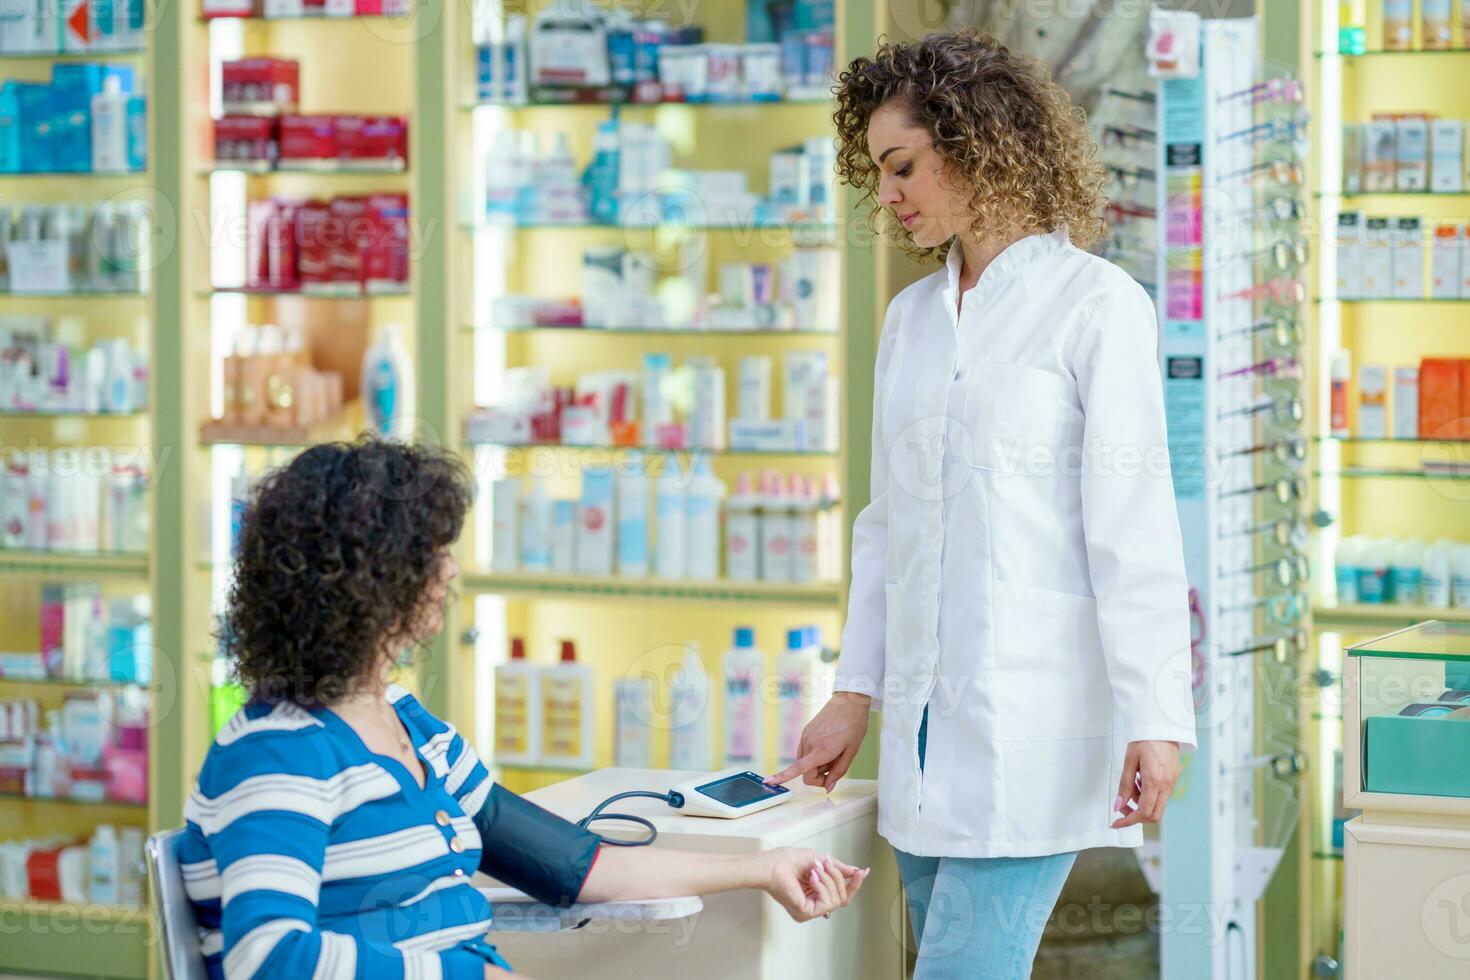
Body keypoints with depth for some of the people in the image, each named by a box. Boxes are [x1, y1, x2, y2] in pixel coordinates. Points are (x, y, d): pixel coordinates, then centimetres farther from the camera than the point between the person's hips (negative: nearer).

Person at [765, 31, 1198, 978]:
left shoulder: (1095, 304, -4)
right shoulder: (912, 316, 16)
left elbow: (1133, 525, -9)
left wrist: (1154, 720, -13)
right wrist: (856, 694, 16)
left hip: (1036, 721, -6)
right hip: (926, 723, 7)